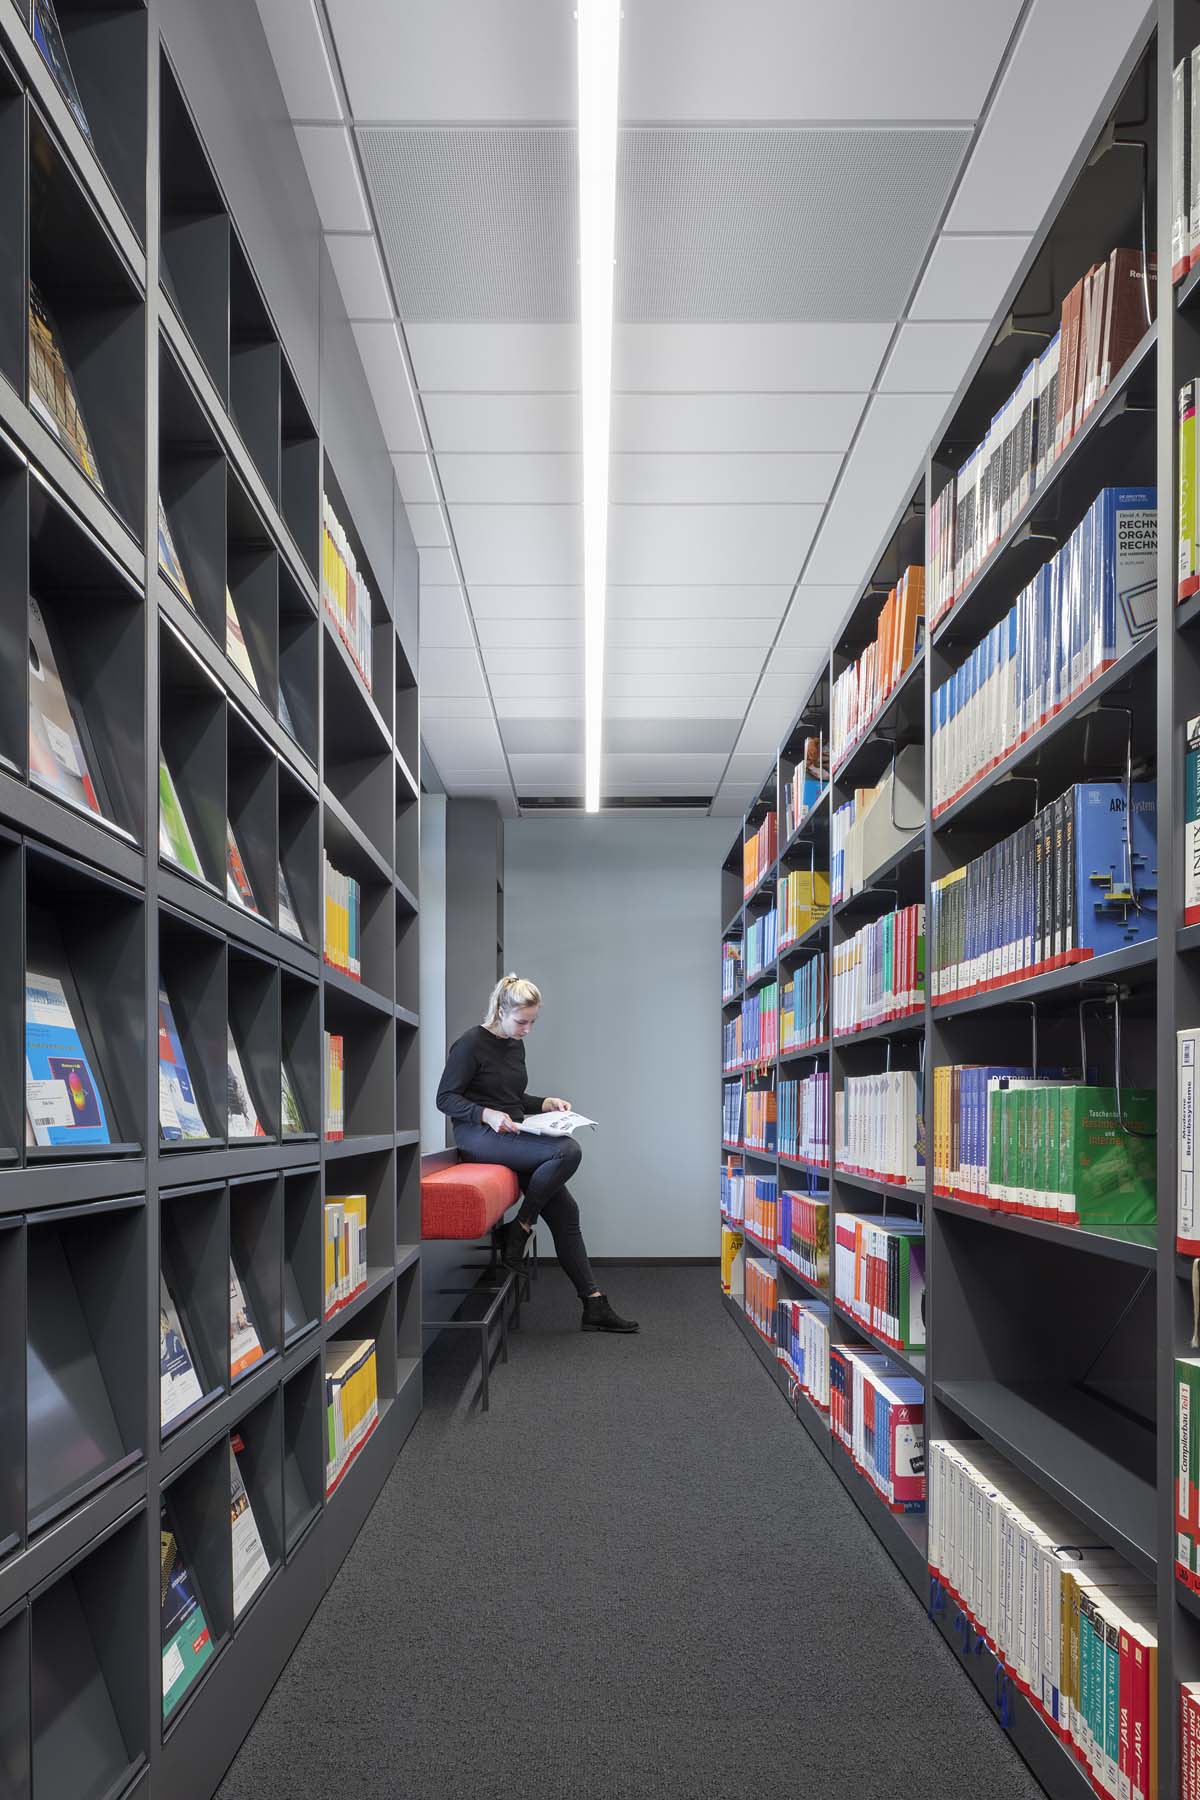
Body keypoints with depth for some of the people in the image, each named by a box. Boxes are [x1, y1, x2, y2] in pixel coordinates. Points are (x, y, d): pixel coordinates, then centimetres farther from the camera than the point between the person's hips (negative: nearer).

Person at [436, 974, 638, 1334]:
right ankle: (519, 1230, -12)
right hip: (478, 1137, -8)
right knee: (568, 1151, -28)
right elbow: (446, 1098, -10)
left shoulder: (516, 1045, 15)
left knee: (564, 1211, -3)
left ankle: (594, 1305, 2)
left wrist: (547, 1103, 9)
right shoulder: (471, 1044, -9)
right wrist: (487, 1114, -24)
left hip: (512, 1137, 8)